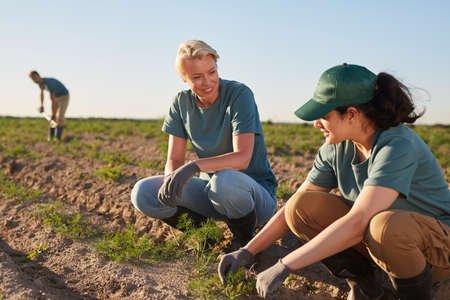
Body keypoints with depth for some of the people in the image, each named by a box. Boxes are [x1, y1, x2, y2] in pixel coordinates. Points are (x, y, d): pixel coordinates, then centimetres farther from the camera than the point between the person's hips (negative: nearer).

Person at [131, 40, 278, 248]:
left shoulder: (239, 94, -16)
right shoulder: (181, 103, 0)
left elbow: (242, 158, -24)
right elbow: (174, 160, 0)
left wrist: (194, 166, -38)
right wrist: (170, 180, -24)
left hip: (256, 192, -4)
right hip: (210, 188, 5)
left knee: (224, 181, -41)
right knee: (142, 193, -15)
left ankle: (246, 239, -10)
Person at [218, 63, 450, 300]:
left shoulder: (398, 146, -28)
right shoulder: (336, 147, -6)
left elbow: (357, 222, -37)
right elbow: (293, 207, -1)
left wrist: (284, 267, -36)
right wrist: (246, 252, -7)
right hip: (374, 237, 6)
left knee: (386, 226, -40)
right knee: (302, 206, -14)